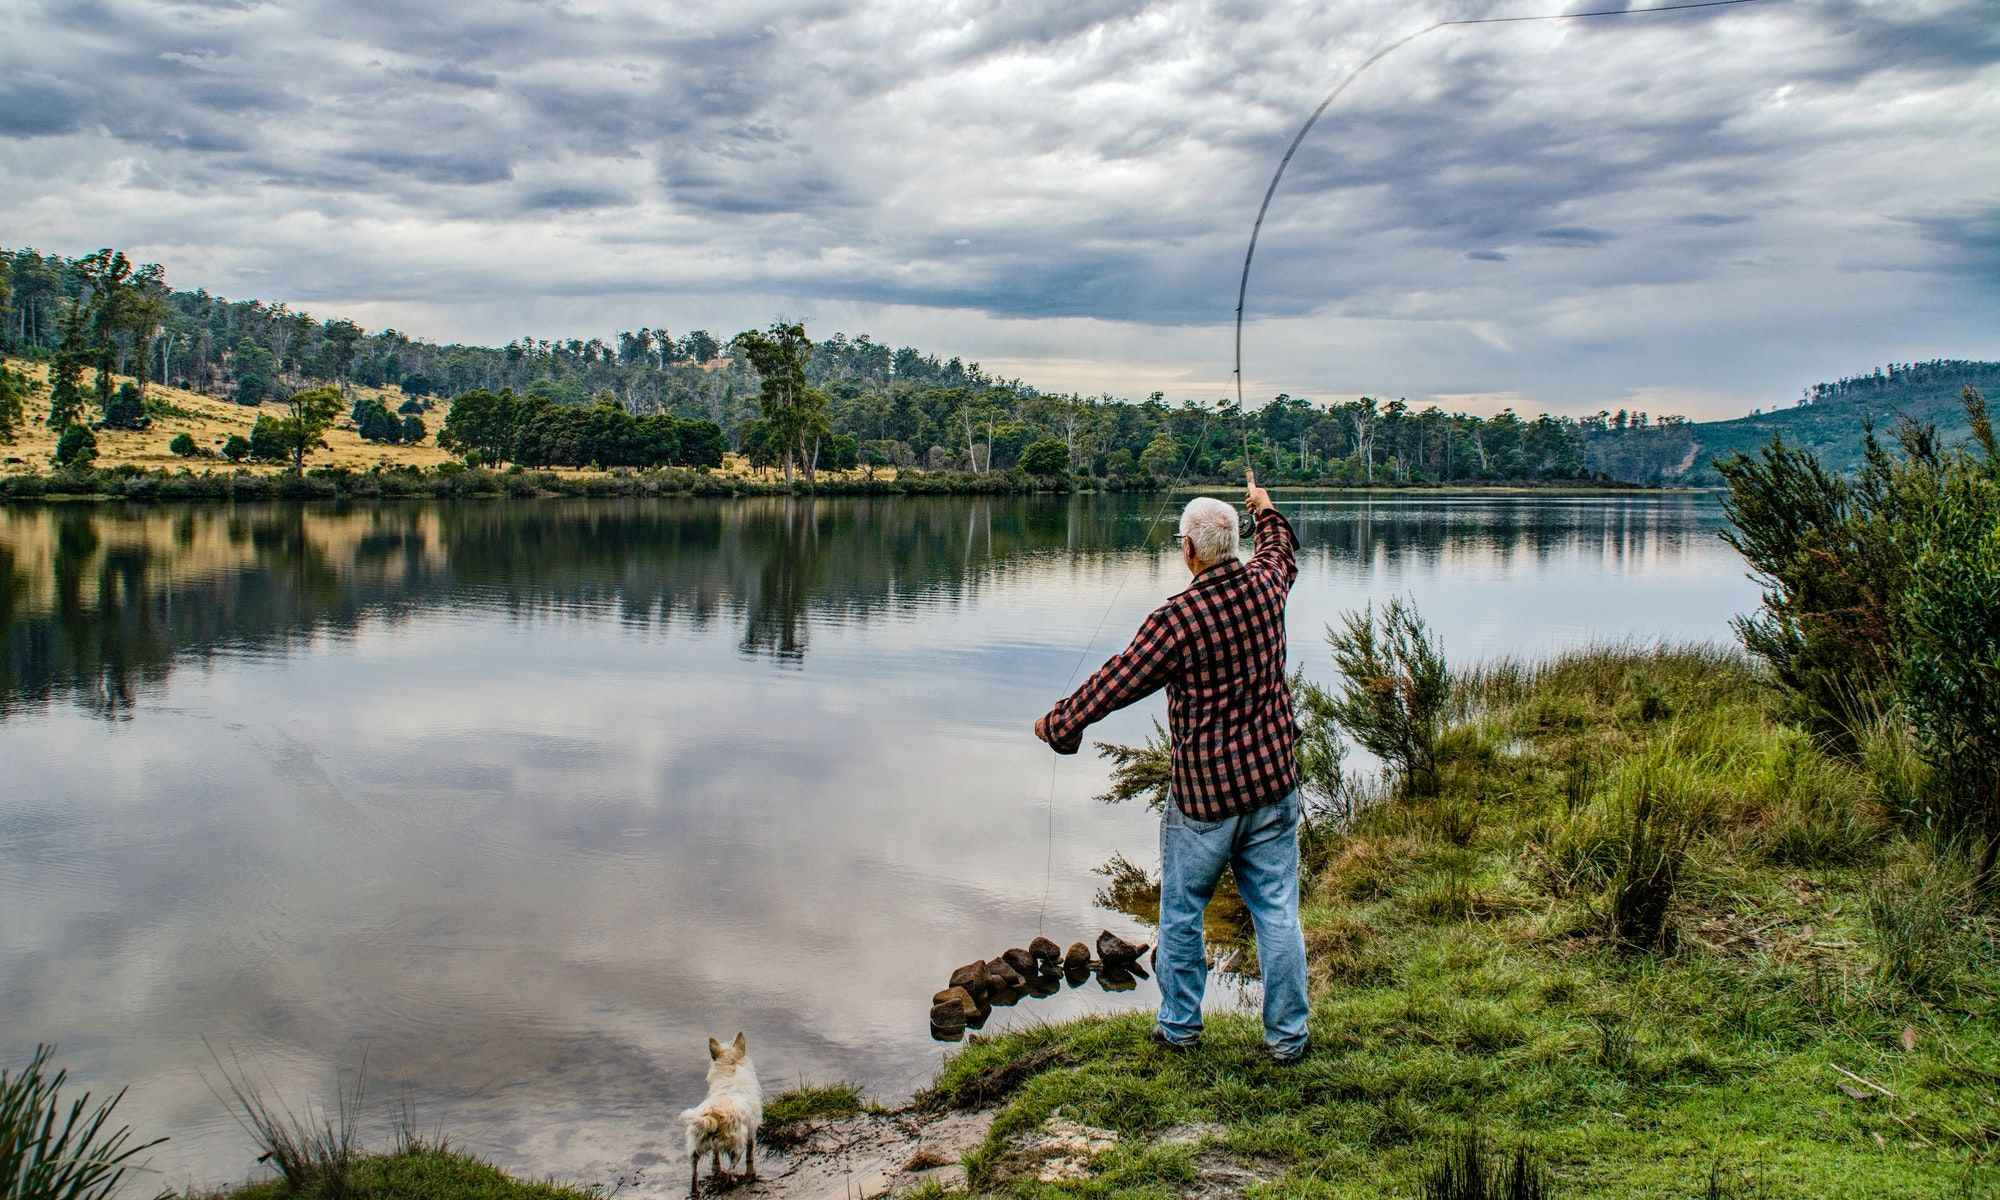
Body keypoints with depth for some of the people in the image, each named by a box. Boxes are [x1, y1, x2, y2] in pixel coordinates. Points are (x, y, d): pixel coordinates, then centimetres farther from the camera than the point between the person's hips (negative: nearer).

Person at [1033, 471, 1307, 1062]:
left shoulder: (1176, 619, -20)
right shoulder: (1264, 585, -3)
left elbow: (1113, 684, -12)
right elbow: (1283, 549, 23)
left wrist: (1056, 723, 4)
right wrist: (1264, 508, 43)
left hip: (1203, 793, -5)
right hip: (1273, 781, 5)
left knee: (1182, 911, 14)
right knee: (1277, 912, 10)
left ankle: (1179, 1026, 27)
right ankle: (1287, 1035, 18)